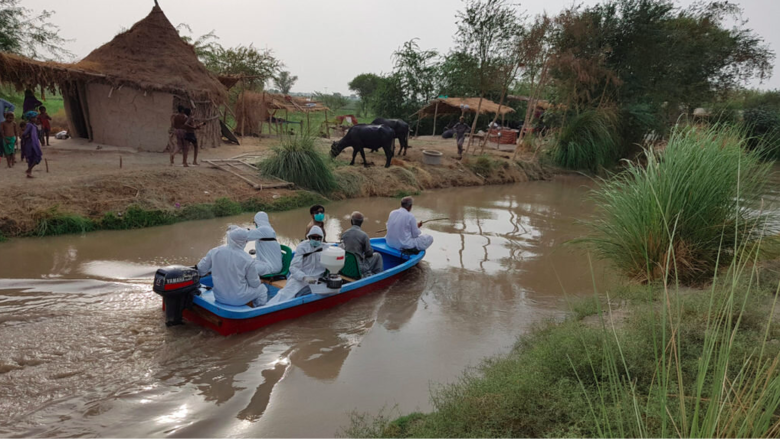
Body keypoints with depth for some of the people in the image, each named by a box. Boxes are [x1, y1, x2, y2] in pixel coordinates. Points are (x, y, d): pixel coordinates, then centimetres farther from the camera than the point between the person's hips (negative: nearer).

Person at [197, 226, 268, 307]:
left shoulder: (214, 252, -11)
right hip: (238, 299, -4)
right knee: (262, 289, 23)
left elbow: (200, 270, 2)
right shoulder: (247, 259, -20)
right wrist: (258, 279, 13)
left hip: (219, 297, 4)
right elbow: (255, 284, -10)